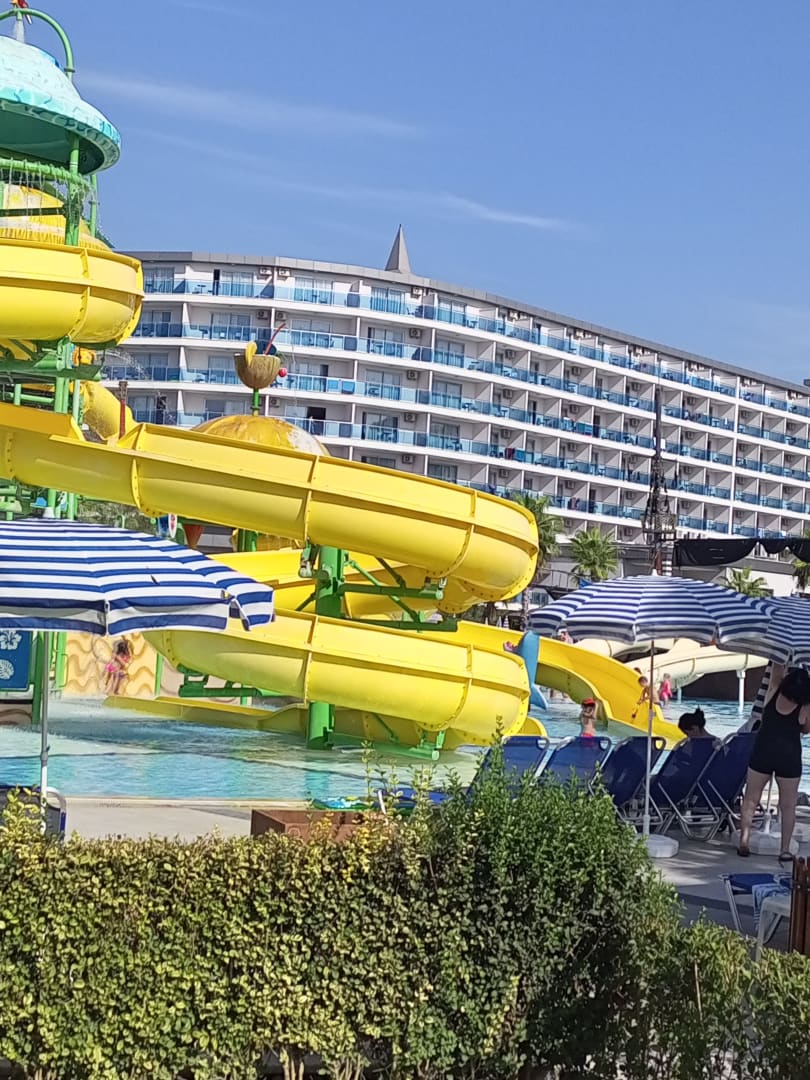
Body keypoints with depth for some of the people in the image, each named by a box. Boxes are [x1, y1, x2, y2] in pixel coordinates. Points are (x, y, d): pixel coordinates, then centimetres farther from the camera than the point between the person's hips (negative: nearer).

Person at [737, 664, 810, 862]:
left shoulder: (774, 693, -7)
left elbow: (777, 668, 9)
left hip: (762, 754, 2)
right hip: (789, 757, -2)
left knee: (750, 800, 11)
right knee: (787, 806, 9)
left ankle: (744, 843, 7)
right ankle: (785, 849, 9)